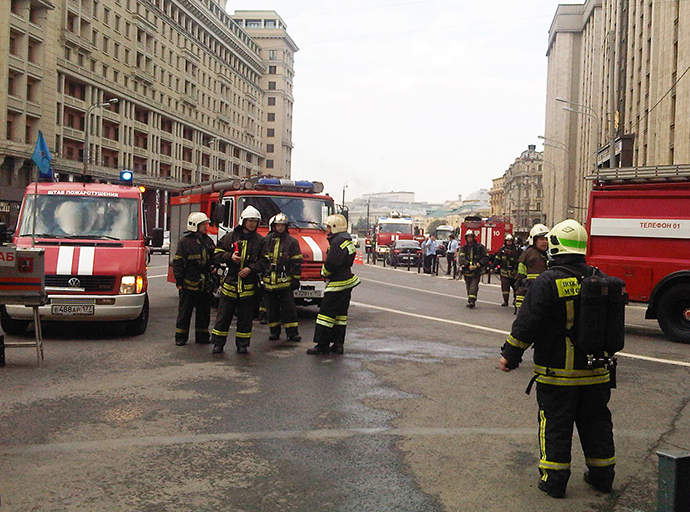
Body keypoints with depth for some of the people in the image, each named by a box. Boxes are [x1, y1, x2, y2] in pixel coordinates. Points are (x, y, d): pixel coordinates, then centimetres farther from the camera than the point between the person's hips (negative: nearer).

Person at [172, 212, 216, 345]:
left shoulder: (208, 241, 12)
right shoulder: (185, 241, -6)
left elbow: (214, 259, 21)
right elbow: (177, 263, -6)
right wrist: (179, 282, -10)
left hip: (205, 285, 5)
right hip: (189, 284, -5)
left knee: (204, 312, 11)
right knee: (185, 312, 2)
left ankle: (202, 336, 21)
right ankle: (180, 338, 10)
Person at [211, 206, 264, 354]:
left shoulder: (260, 240, 5)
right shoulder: (230, 237, 6)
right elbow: (217, 254, 7)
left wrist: (251, 268, -11)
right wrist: (230, 257, -11)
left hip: (249, 285, 0)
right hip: (230, 282, 0)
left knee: (245, 316, 5)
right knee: (224, 314, 3)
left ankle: (242, 344, 15)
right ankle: (218, 343, 12)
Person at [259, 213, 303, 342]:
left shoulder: (292, 242, 2)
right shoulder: (266, 241, 8)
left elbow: (296, 262, 2)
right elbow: (261, 260, 14)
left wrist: (295, 278, -3)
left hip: (285, 281, -2)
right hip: (268, 281, 2)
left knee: (289, 307, -2)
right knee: (272, 308, 8)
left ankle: (292, 332, 4)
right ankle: (274, 332, 19)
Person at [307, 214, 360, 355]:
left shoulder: (337, 242, -17)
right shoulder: (348, 241, 15)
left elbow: (331, 264, -23)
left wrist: (324, 272, -3)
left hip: (338, 284, -10)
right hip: (347, 281, 10)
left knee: (327, 313, -5)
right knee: (341, 314, 12)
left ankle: (322, 345, -3)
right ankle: (338, 344, 15)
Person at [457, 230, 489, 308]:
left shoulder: (479, 247, 3)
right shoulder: (464, 248, 7)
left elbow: (486, 257, 5)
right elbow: (461, 258, -9)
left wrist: (480, 263, -12)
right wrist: (468, 265, -23)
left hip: (476, 271, -3)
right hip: (467, 271, 3)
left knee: (474, 286, -15)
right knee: (468, 287, 9)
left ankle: (472, 301, -23)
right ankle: (470, 301, 19)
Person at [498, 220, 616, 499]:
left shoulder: (548, 282, -16)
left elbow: (526, 324, -15)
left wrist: (510, 356, -5)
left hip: (557, 372, -5)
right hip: (596, 371, 5)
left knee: (555, 426, 5)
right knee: (596, 423, 17)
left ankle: (554, 480, 11)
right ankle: (602, 475, 28)